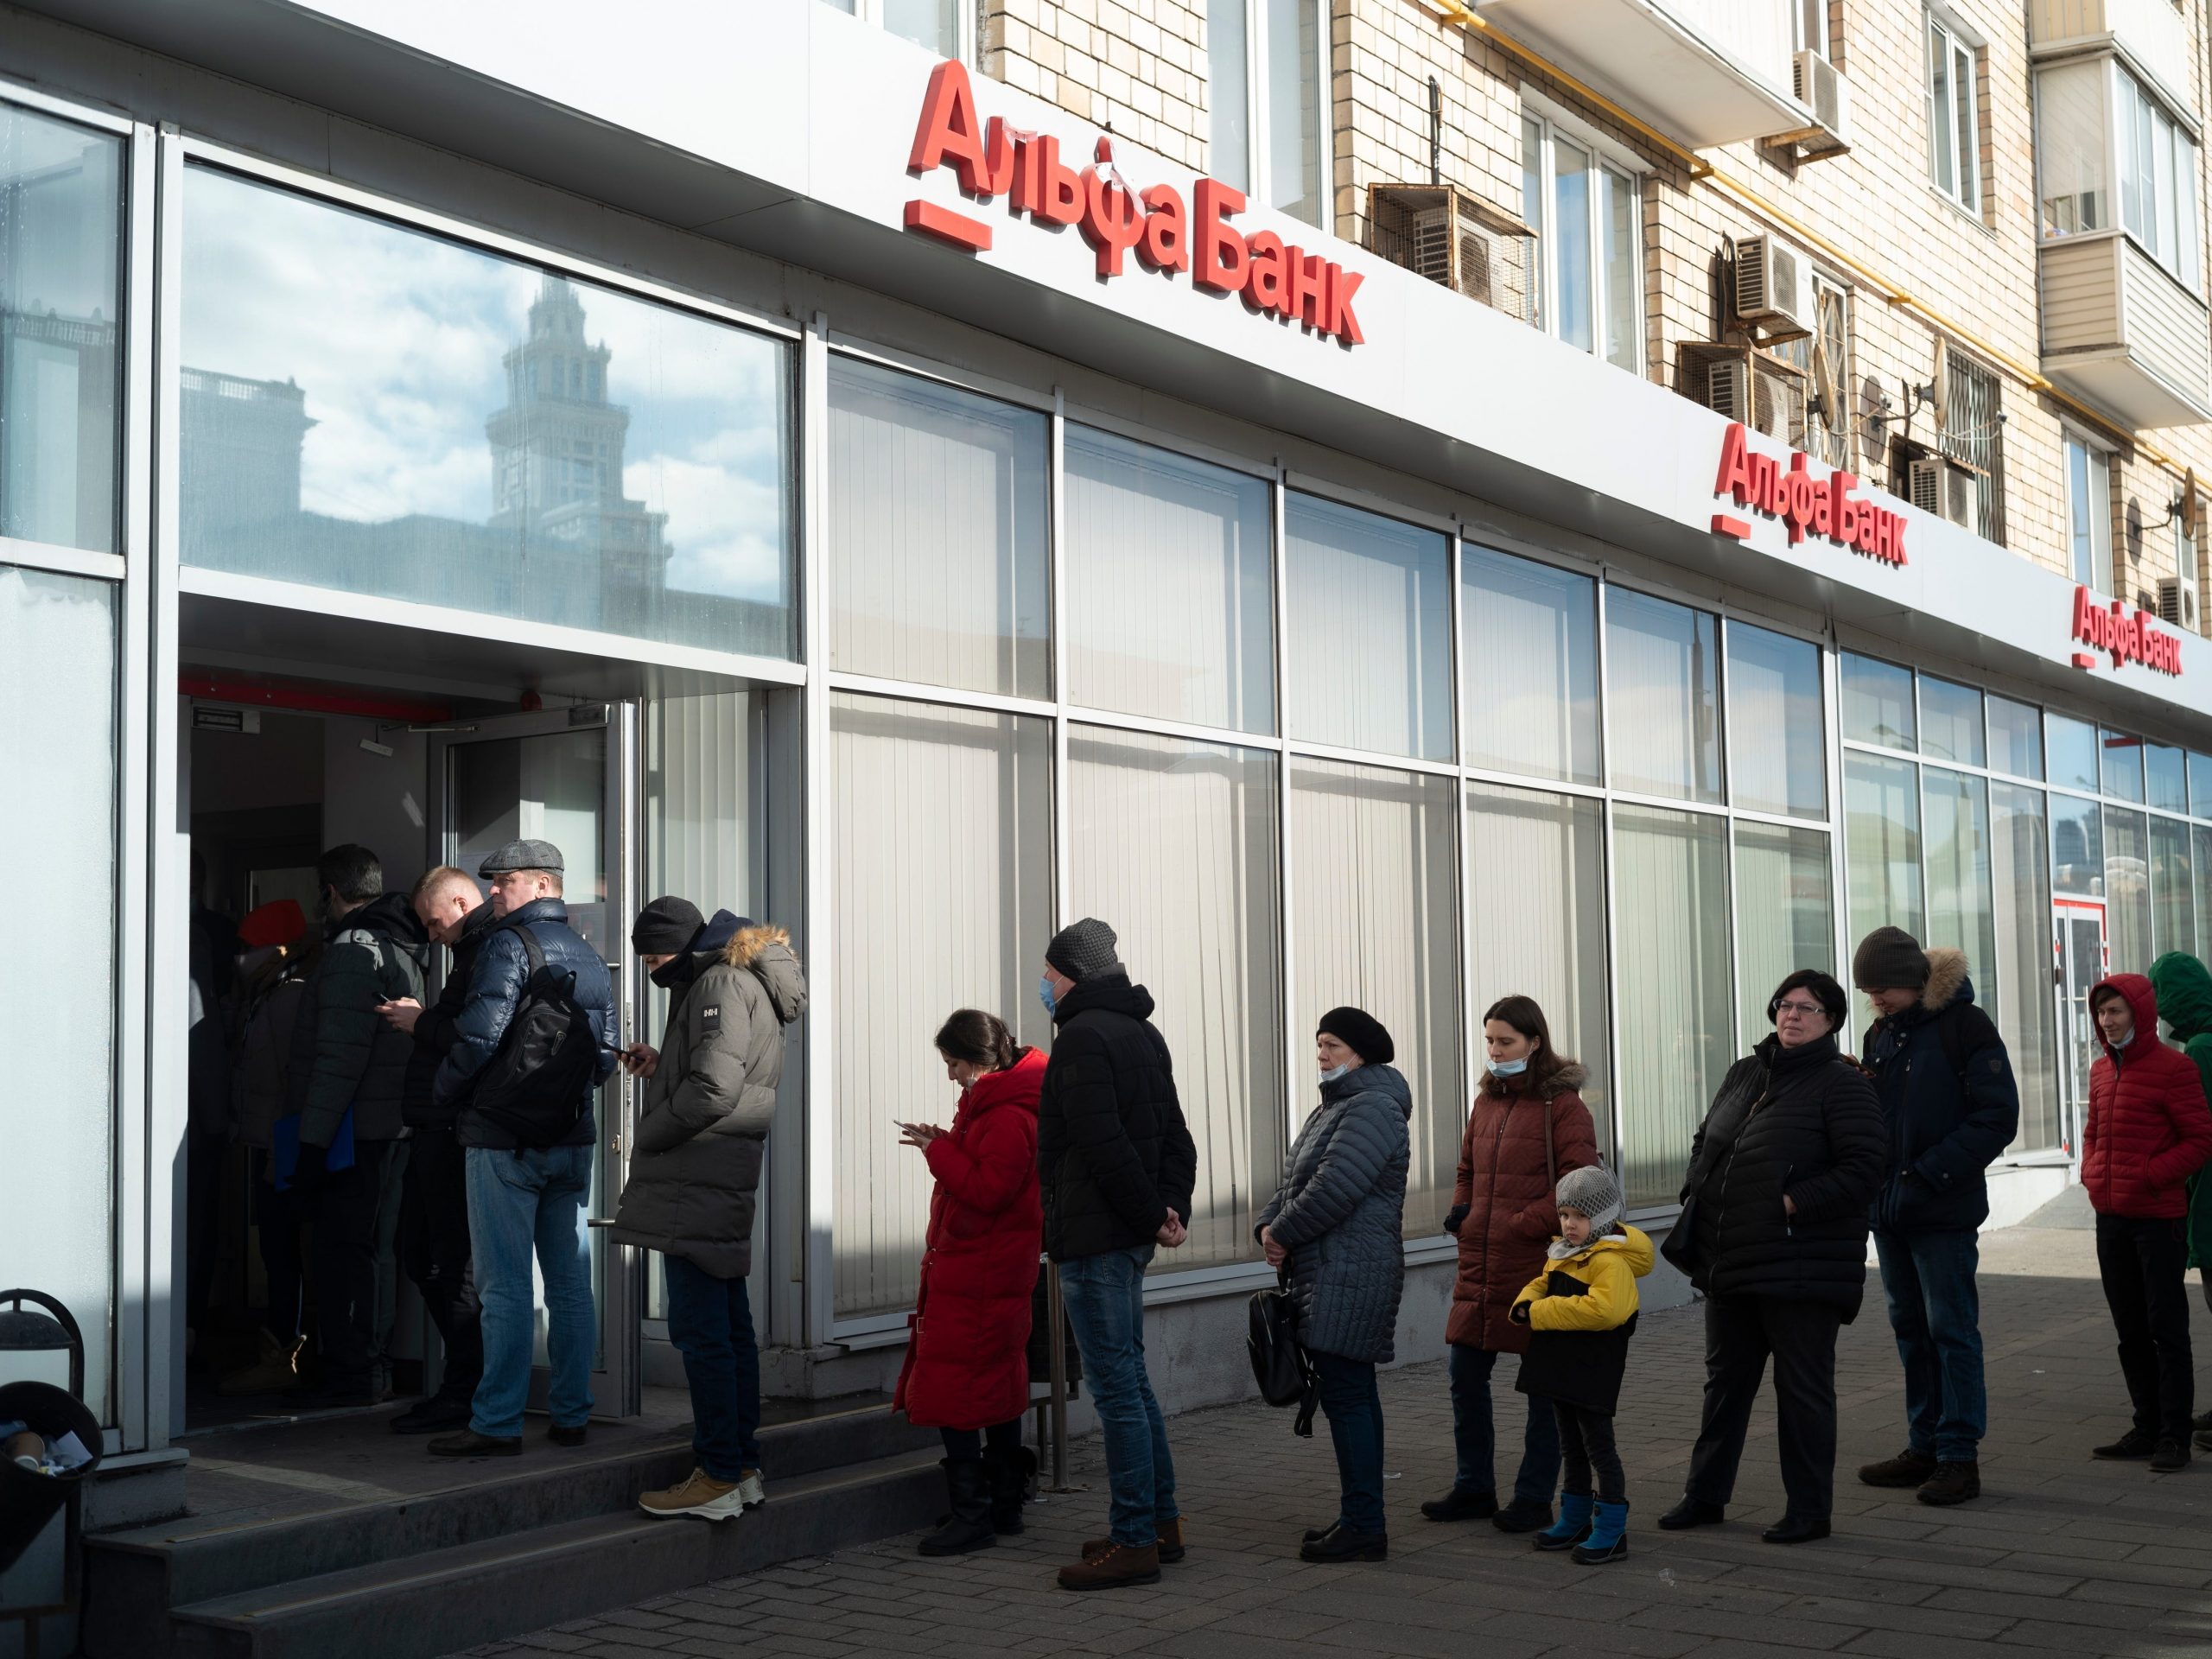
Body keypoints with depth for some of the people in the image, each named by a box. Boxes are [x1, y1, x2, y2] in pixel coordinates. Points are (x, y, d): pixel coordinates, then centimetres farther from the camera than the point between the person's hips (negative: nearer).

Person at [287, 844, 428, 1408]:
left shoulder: (352, 952, -13)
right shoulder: (400, 949, 16)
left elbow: (339, 1059, -20)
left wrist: (313, 1139, -19)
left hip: (355, 1128, -9)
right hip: (393, 1126, 9)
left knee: (343, 1250, -4)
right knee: (375, 1248, 14)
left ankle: (352, 1376, -1)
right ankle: (373, 1371, 21)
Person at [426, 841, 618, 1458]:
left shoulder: (508, 946, -10)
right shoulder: (589, 957, 14)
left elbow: (479, 1038, -18)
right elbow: (607, 1052, 14)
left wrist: (440, 1094, -3)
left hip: (505, 1143, -7)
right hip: (573, 1141, 7)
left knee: (504, 1287, -5)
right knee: (570, 1284, 9)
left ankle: (497, 1424, -2)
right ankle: (571, 1415, 14)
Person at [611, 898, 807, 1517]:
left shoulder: (722, 984, -12)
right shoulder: (743, 981, 20)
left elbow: (713, 1088, -21)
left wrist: (646, 1138, -10)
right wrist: (661, 1064, 11)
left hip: (700, 1182, -11)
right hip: (723, 1185, 11)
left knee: (699, 1330, -9)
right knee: (729, 1326, 13)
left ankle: (719, 1478, -6)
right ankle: (742, 1467, 20)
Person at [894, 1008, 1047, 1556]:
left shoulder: (1008, 1116, -19)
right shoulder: (993, 1103, 15)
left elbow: (988, 1189, -25)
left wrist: (939, 1150, -16)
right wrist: (945, 1145, 6)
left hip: (975, 1278, -11)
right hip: (996, 1273, 11)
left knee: (952, 1393, -9)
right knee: (997, 1387, 16)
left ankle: (972, 1516, -7)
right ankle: (1004, 1506, 24)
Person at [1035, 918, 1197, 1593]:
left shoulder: (1082, 1036, -15)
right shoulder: (1143, 1034, 15)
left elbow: (1105, 1146, -22)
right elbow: (1176, 1138, 14)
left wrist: (1153, 1216, -13)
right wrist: (1173, 1209, 4)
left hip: (1093, 1238, -10)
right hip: (1129, 1237, 10)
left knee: (1115, 1386, -5)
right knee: (1130, 1378, 17)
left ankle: (1135, 1542, -1)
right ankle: (1162, 1522, 23)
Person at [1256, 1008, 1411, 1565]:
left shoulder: (1372, 1110, -14)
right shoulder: (1333, 1106, 21)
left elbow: (1334, 1189, -22)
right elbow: (1295, 1179, 20)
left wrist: (1282, 1233, -11)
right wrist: (1269, 1225, 1)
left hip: (1351, 1277, -11)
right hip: (1328, 1274, 11)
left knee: (1346, 1395, -10)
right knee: (1352, 1394, 14)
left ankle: (1364, 1527, -6)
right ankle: (1361, 1518, 21)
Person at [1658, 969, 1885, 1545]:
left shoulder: (1841, 1084, -8)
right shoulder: (1743, 1074, 14)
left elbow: (1865, 1166, -16)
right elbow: (1705, 1142, 24)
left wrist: (1794, 1204, -19)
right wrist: (1699, 1194, 7)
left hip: (1800, 1269, -7)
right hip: (1730, 1261, 7)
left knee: (1803, 1388, 2)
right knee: (1725, 1380, 16)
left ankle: (1809, 1510, 13)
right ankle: (1705, 1495, 27)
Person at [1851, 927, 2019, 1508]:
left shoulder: (1965, 1025, -9)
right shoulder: (1880, 1034, 13)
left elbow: (1996, 1117, -14)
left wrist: (1928, 1174, -18)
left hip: (1944, 1213, -7)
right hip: (1889, 1210, 7)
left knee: (1951, 1329, -4)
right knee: (1911, 1329, 12)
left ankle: (1959, 1456, 2)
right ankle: (1925, 1447, 21)